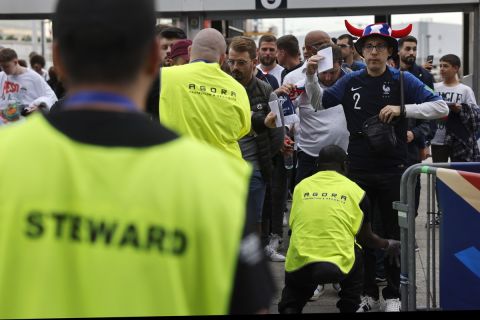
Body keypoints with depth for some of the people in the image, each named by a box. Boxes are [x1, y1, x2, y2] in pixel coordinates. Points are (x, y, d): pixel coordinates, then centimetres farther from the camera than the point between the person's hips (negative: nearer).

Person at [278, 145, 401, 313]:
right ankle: (350, 307, 21)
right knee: (356, 252, 31)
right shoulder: (355, 191, 9)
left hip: (298, 268, 2)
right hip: (337, 268, -1)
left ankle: (289, 309, -5)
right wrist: (388, 245, 43)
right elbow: (366, 238, 22)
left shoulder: (301, 186, 13)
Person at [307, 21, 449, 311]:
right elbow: (320, 103, 10)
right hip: (358, 169, 3)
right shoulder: (351, 82, 3)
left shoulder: (403, 80, -5)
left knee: (393, 232, 7)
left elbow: (441, 107, -11)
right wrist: (311, 77, -7)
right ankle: (368, 293, 21)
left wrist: (403, 109, -22)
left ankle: (393, 295, 16)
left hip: (392, 169, -3)